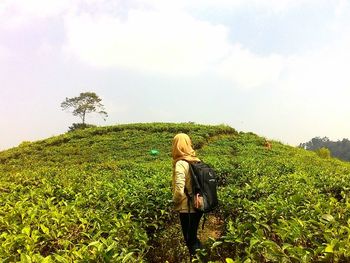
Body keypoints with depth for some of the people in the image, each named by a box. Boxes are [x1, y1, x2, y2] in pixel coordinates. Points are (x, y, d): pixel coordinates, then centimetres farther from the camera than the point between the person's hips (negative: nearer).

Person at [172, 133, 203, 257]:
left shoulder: (180, 164, -19)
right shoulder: (197, 161, 2)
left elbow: (179, 190, -25)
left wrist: (175, 203, -7)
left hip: (187, 208, -7)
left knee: (190, 240, 10)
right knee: (193, 237, 24)